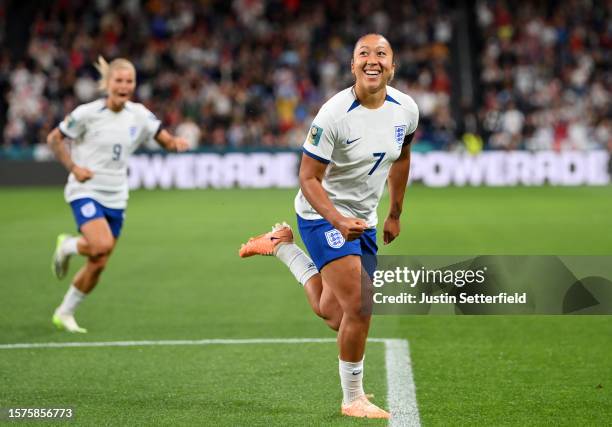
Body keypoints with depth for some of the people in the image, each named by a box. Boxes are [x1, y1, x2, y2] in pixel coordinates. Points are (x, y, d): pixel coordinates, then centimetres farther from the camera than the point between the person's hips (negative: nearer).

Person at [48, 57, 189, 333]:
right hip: (85, 191, -5)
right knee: (102, 245, -29)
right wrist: (73, 168, -14)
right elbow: (54, 138, -2)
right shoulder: (88, 113, -11)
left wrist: (176, 143, -21)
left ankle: (65, 313, 25)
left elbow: (166, 140, 3)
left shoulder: (139, 115, 1)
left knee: (98, 265, 6)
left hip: (115, 198, 5)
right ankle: (68, 246, 5)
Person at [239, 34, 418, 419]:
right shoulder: (334, 114, -24)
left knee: (332, 314, 12)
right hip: (323, 215, -7)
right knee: (358, 308, -17)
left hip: (363, 218, 7)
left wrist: (395, 214, 19)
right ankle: (353, 399, 2)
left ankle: (283, 245, 34)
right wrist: (338, 221, -33)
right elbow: (309, 178, -19)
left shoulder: (406, 109, -5)